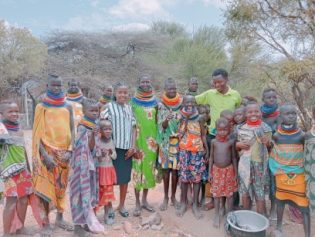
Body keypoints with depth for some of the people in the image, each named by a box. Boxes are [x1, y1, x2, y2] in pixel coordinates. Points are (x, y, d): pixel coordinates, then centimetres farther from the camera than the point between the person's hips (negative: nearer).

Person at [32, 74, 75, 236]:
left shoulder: (68, 106, 6)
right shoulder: (41, 107, -2)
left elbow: (72, 129, 4)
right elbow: (37, 133, -5)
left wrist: (69, 150, -8)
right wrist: (45, 155, -14)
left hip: (64, 152, 3)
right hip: (47, 152, -3)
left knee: (61, 186, 12)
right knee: (45, 186, 1)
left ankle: (60, 218, 27)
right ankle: (46, 223, 16)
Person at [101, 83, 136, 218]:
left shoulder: (129, 108, 10)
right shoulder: (109, 106, -3)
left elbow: (133, 128, 10)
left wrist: (133, 146, 2)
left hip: (127, 148, 4)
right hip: (114, 147, -4)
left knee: (125, 177, 11)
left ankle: (121, 205, 28)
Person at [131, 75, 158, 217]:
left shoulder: (155, 101, 8)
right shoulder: (134, 101, -2)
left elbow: (157, 122, 11)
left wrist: (158, 140, 7)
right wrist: (133, 144, -9)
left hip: (152, 140, 4)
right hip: (139, 140, -3)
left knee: (149, 168, 10)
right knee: (138, 169, 0)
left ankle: (144, 200, 24)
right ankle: (137, 203, 14)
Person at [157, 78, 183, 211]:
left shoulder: (182, 103, 1)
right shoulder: (161, 105, -4)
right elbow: (161, 125, -9)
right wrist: (166, 120, -29)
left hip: (178, 141, 1)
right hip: (166, 141, -1)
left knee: (175, 168, 7)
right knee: (166, 168, 4)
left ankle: (173, 196, 23)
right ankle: (165, 197, 19)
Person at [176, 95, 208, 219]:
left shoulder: (199, 118, 0)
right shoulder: (181, 118, 1)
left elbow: (203, 135, 3)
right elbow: (179, 135, -6)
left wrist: (207, 149, -1)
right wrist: (185, 120, -9)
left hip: (198, 151, 0)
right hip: (184, 150, 0)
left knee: (197, 176, 4)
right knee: (184, 176, 5)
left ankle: (195, 204, 16)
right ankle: (183, 203, 20)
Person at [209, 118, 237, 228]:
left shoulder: (231, 142, -8)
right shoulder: (213, 142, -5)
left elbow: (234, 158, -1)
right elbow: (211, 157, 2)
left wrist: (236, 173, 0)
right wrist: (210, 172, 2)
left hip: (228, 170, -1)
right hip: (216, 170, 1)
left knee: (229, 194, 11)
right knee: (216, 194, 10)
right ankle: (217, 215, 26)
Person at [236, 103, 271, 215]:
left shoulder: (266, 128, -3)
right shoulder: (241, 128, 2)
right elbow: (236, 145, 12)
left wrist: (267, 143, -17)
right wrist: (239, 144, -10)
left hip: (259, 164, -2)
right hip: (244, 163, 2)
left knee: (260, 194, 6)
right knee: (244, 193, 12)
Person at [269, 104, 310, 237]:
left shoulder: (301, 135, -9)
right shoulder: (276, 135, -6)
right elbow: (272, 154, 4)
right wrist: (275, 169, -2)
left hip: (299, 175, -1)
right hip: (281, 174, 2)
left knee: (304, 206, -1)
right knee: (280, 201, 17)